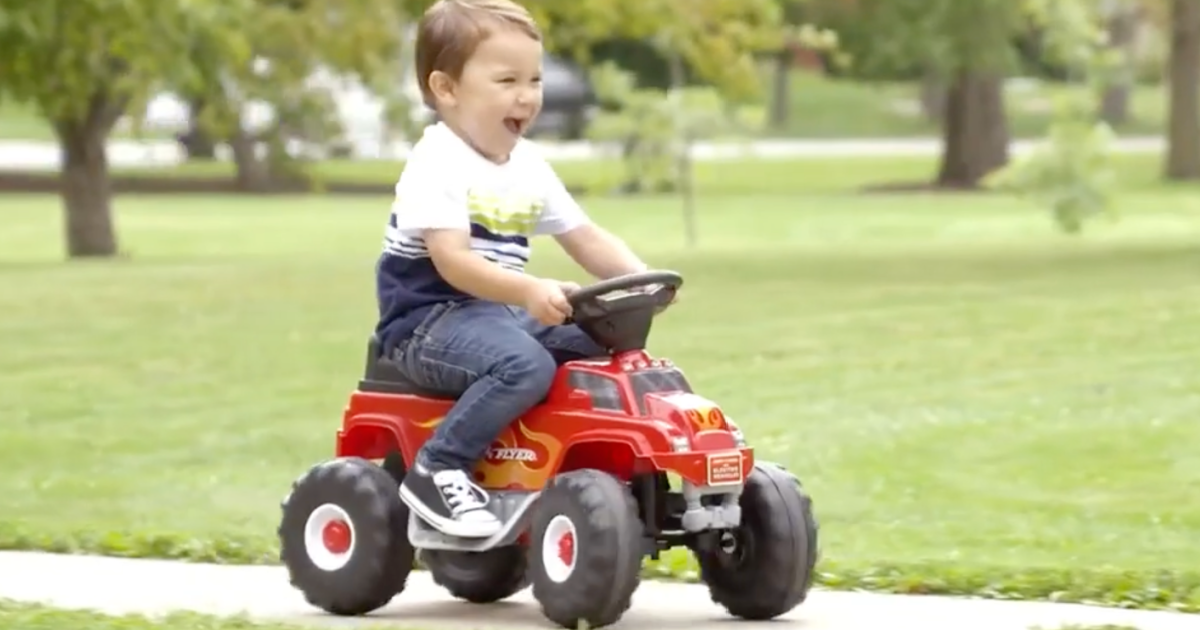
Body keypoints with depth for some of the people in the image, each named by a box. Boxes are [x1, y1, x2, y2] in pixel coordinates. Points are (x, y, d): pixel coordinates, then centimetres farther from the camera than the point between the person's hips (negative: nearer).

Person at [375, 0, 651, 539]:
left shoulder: (528, 167, 11)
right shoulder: (438, 166, -17)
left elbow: (586, 239, 11)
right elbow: (453, 262, -27)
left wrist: (640, 280, -7)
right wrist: (530, 291, -40)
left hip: (500, 313, 8)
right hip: (430, 320, -8)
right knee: (526, 364, -33)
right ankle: (436, 471, -24)